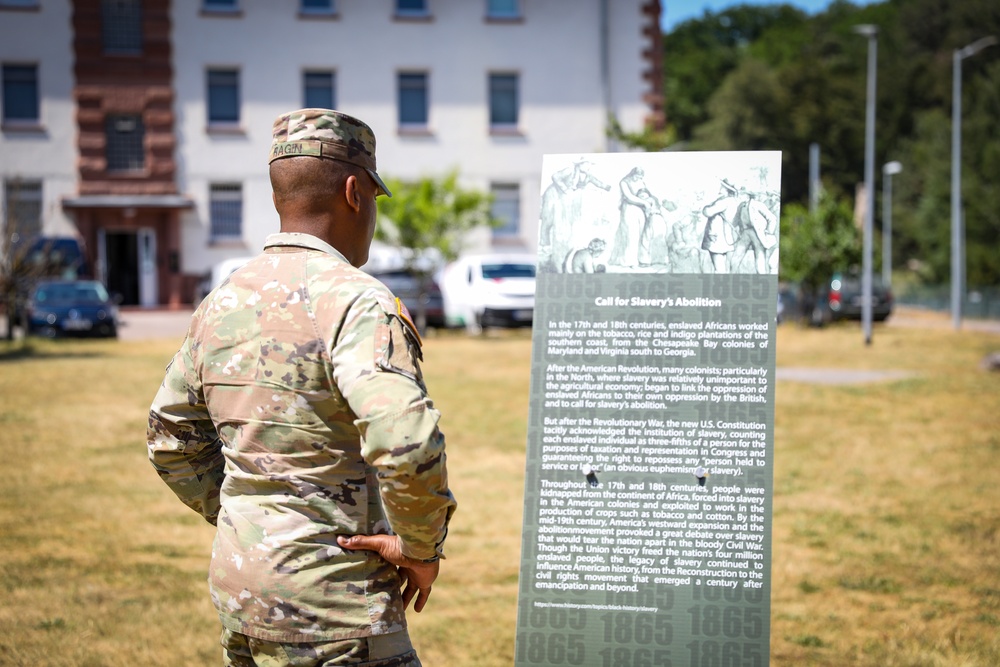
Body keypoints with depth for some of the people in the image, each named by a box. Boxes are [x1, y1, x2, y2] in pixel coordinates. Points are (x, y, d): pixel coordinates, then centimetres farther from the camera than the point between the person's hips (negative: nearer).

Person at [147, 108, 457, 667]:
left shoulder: (222, 303, 8)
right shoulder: (356, 301, -17)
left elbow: (173, 438, 19)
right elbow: (406, 444, -30)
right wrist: (422, 547, -15)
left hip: (238, 581, 8)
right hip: (330, 606, -8)